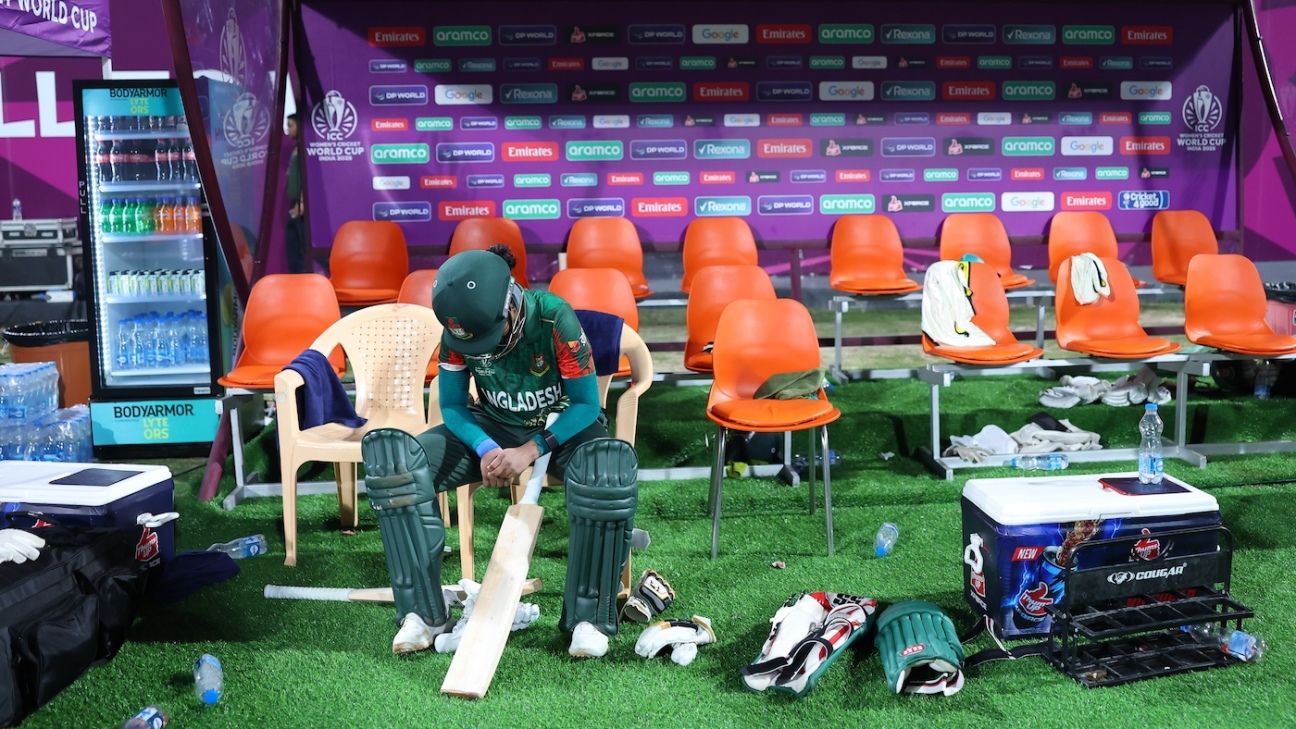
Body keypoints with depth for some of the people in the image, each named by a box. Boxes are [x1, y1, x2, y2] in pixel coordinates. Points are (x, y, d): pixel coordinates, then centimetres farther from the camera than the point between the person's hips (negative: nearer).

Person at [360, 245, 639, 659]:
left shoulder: (554, 319, -26)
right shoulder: (458, 330, -16)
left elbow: (587, 404, -18)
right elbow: (452, 406, -5)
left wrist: (531, 450, -30)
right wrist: (485, 449, -25)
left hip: (564, 426, -3)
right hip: (492, 428, 3)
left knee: (610, 471, -40)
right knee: (392, 460, -22)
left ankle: (589, 617, -22)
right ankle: (423, 612, -14)